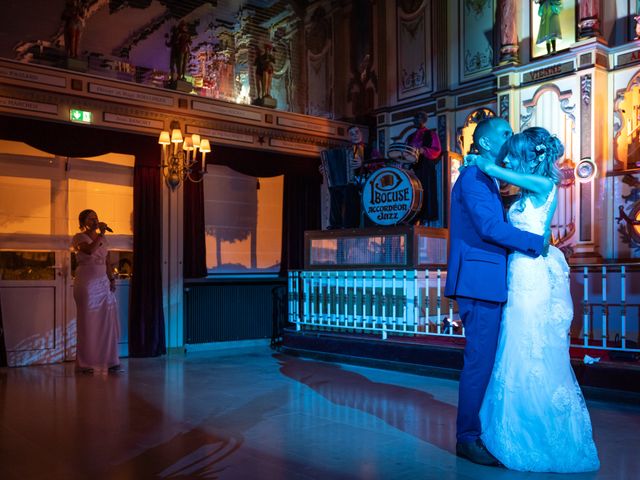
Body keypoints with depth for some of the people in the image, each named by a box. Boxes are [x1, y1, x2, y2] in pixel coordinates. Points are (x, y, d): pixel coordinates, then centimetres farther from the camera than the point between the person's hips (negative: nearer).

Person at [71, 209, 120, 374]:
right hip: (86, 284, -6)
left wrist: (112, 279, 9)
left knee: (107, 322, 3)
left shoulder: (103, 239, 13)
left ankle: (107, 360, 12)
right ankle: (86, 362, 10)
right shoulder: (79, 238, -5)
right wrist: (101, 233, -20)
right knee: (88, 323, 0)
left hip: (103, 283, 6)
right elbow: (90, 250, -26)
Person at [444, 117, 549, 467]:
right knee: (480, 361, -5)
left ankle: (479, 432, 20)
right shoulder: (474, 177, -9)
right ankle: (468, 438, 4)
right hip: (480, 281, -10)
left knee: (487, 361, 11)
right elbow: (489, 227, -20)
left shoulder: (486, 179, 23)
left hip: (488, 284, 10)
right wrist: (536, 242, -13)